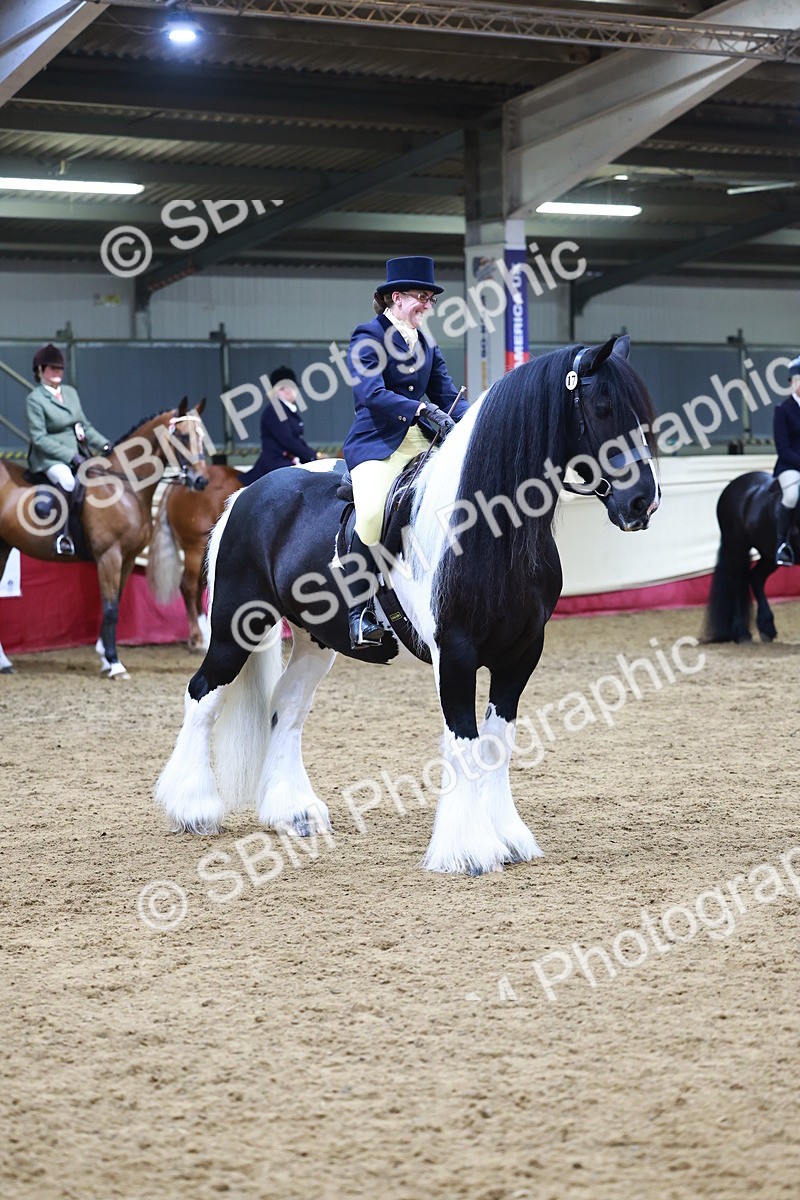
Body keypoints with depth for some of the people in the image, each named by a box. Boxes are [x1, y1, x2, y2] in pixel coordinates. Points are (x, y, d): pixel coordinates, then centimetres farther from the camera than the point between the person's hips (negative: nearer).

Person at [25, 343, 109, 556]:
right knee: (67, 482, -36)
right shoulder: (35, 400, -5)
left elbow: (85, 426, 20)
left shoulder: (71, 392, 16)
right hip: (50, 458, -7)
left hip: (78, 453, 7)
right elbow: (39, 438, -11)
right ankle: (62, 536, -32)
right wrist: (70, 456, -19)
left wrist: (104, 445, 2)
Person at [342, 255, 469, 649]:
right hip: (377, 443, -7)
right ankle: (362, 610, -19)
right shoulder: (368, 336, -5)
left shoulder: (426, 342, 17)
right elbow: (371, 394, -18)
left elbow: (447, 394, 13)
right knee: (372, 512, -31)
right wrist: (422, 409, -30)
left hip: (422, 441, 7)